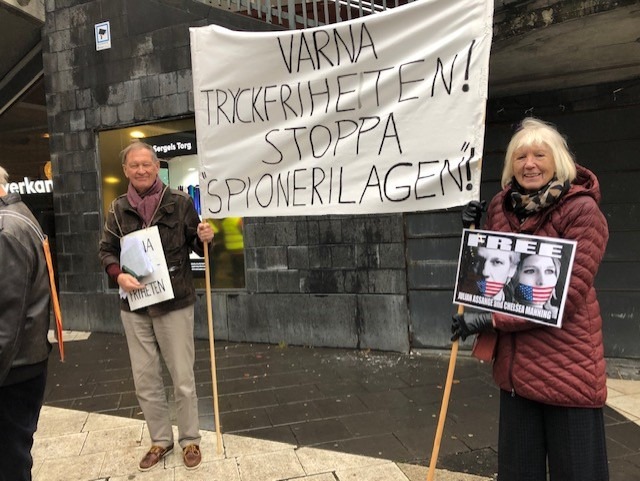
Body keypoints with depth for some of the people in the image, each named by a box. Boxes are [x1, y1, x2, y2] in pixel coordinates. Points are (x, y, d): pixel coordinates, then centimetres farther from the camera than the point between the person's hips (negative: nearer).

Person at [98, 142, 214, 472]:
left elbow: (196, 245, 3)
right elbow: (107, 250, 8)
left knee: (183, 378, 6)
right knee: (145, 379, 14)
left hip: (174, 302, -3)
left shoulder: (179, 202, -4)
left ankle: (190, 440, 26)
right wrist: (118, 275, -11)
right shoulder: (118, 209, 4)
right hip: (133, 306, 3)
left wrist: (205, 239, -20)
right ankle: (160, 440, 33)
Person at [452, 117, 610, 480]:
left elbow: (567, 296, -19)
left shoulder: (582, 210, -13)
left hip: (567, 362, -5)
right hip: (516, 360, 6)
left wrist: (490, 319, -19)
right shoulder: (501, 206, 5)